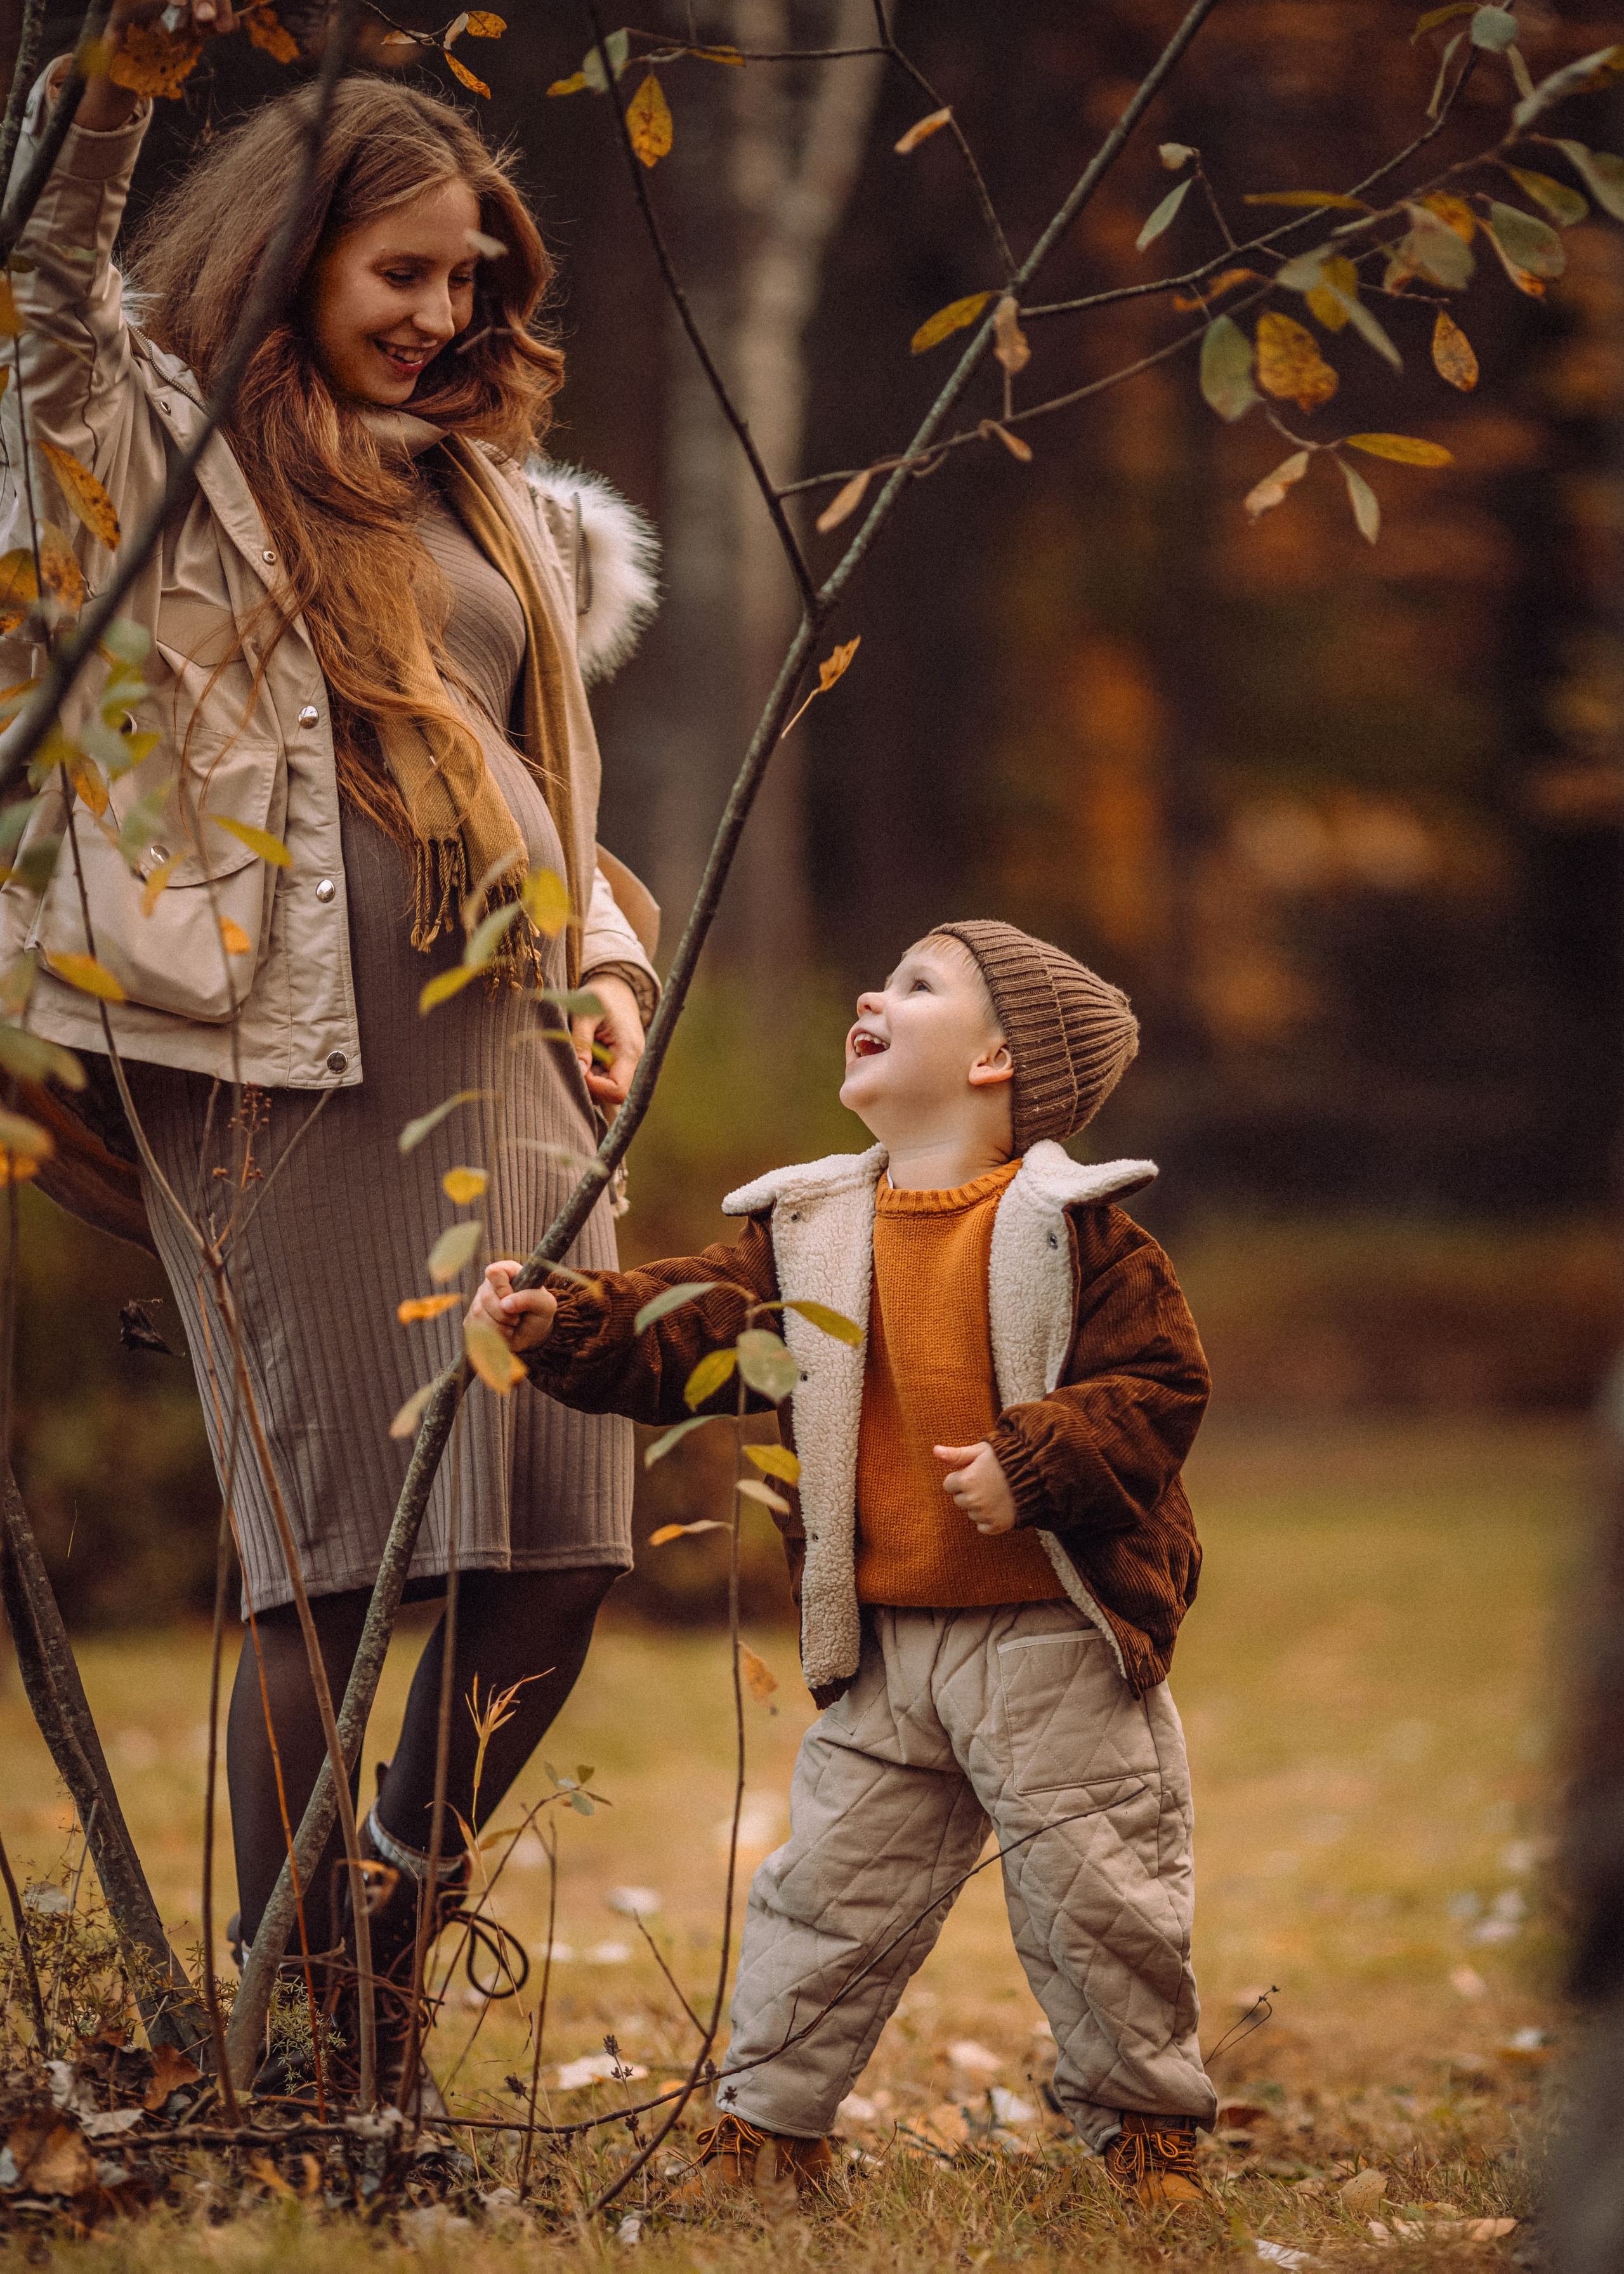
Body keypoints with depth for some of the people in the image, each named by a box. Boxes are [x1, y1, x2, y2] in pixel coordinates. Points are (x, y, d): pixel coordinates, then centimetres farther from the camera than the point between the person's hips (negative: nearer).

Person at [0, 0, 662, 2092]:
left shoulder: (493, 493, 22)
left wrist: (597, 962, 13)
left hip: (495, 1054, 6)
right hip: (285, 1059, -6)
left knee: (556, 1532, 2)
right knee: (326, 1543, -7)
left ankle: (384, 1970, 22)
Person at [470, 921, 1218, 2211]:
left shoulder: (1065, 1225, -8)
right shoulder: (813, 1233, 7)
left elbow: (1160, 1385, -11)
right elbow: (685, 1332, 3)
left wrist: (1033, 1463, -22)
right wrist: (561, 1328, -12)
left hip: (1052, 1635, -4)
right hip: (885, 1645, 4)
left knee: (1093, 1890, 1)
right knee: (831, 1886, 8)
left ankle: (1148, 2129, 17)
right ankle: (768, 2126, 19)